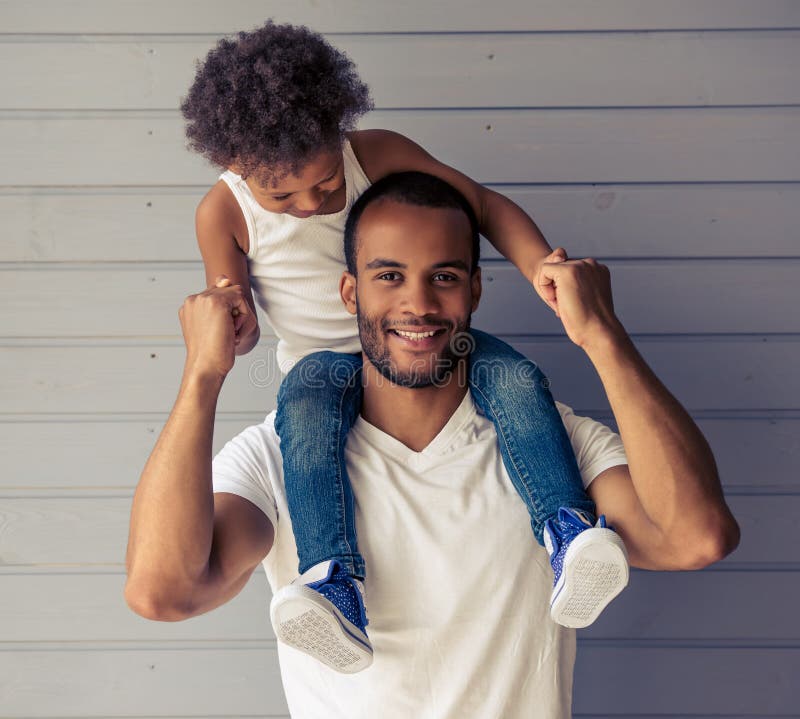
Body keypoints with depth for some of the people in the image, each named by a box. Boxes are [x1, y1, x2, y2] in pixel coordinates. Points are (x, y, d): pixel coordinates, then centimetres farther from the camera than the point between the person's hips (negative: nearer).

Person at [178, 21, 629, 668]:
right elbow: (239, 330, 0)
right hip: (323, 359, -1)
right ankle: (335, 583, -46)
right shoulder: (224, 213, -9)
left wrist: (538, 264, -24)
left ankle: (570, 531, -29)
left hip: (417, 335, 2)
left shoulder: (379, 153, -10)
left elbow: (483, 204, -6)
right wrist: (231, 327, -26)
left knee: (517, 379, -26)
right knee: (305, 418, -38)